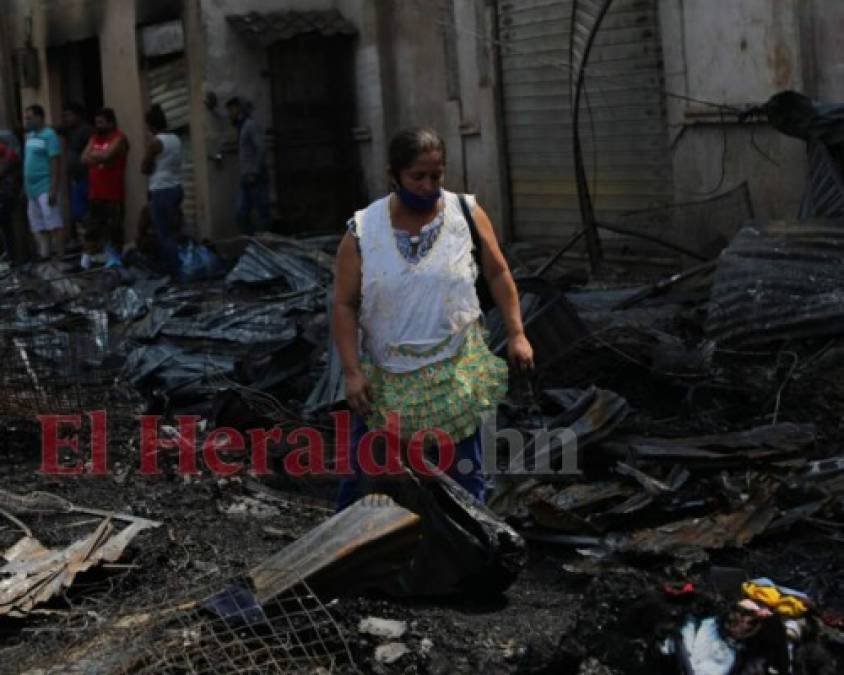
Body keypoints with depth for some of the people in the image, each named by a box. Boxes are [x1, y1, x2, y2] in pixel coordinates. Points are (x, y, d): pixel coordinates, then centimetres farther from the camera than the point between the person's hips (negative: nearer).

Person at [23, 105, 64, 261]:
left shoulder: (49, 136, -10)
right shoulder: (30, 136, 14)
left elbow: (56, 164, -15)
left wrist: (53, 189, -20)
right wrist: (25, 186, 16)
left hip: (45, 187, -9)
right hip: (31, 188, 9)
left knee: (54, 224, -10)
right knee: (37, 226, 10)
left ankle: (61, 257, -10)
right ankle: (44, 255, 15)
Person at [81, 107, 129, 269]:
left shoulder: (119, 138, -6)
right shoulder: (94, 138, 16)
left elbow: (106, 156, -20)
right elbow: (84, 159, 5)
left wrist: (93, 155, -2)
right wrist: (100, 158, -10)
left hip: (113, 194, -7)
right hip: (95, 193, 7)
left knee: (114, 228, -2)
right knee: (91, 228, 8)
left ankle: (115, 261, 6)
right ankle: (85, 262, 11)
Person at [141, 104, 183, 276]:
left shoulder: (155, 142, -13)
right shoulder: (175, 139, 10)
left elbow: (144, 168, -7)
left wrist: (148, 143, 0)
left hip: (161, 192, -8)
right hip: (176, 188, 8)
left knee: (164, 235, -4)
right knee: (171, 232, 15)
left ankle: (172, 271, -4)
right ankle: (175, 268, 17)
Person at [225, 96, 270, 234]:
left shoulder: (251, 125, -7)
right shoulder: (241, 127, 20)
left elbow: (261, 149, -17)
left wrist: (254, 173, -19)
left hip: (256, 179, -8)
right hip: (246, 179, 9)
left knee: (263, 214, -5)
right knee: (242, 215, 0)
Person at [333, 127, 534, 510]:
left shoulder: (467, 215, -3)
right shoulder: (362, 231, -5)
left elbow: (497, 274, 7)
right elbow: (344, 305, -2)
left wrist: (516, 334, -1)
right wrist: (352, 371, -9)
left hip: (455, 374, 0)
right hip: (383, 378, 0)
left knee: (464, 475, 5)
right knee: (362, 471, 7)